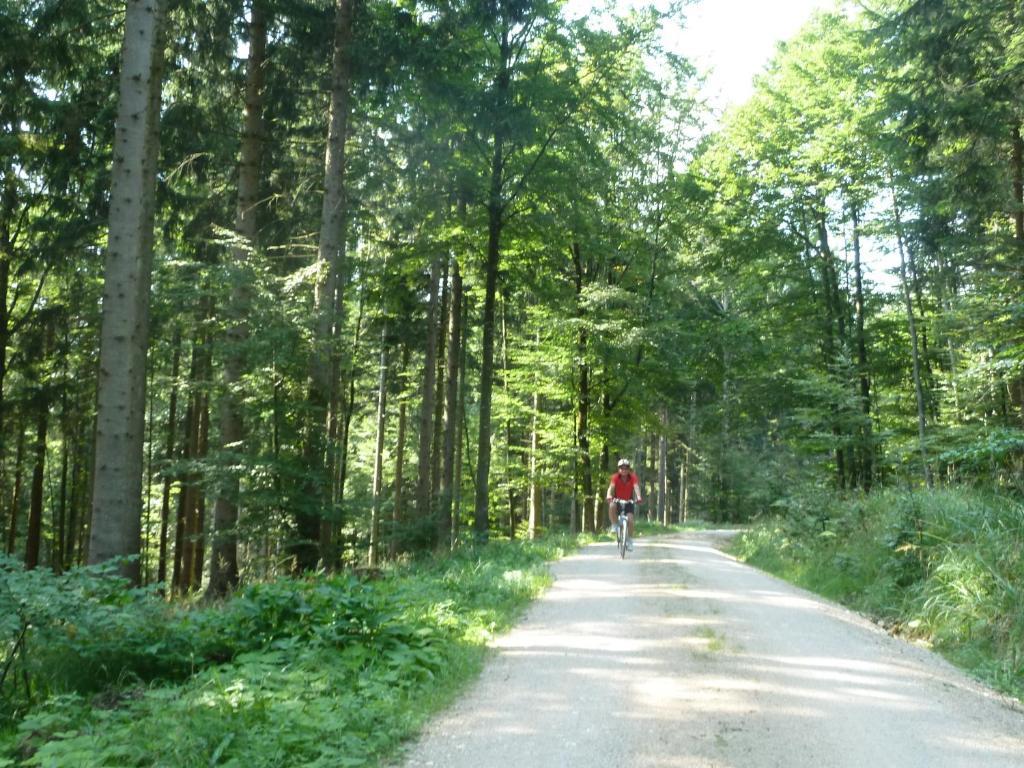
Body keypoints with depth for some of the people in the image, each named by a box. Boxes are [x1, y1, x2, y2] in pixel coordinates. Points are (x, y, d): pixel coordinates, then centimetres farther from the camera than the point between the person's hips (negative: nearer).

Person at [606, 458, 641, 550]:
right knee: (611, 506, -35)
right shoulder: (615, 477, -15)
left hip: (628, 501, 0)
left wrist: (638, 497, -50)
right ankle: (614, 525, -14)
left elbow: (636, 487, -30)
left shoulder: (633, 477, -14)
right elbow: (611, 487, -30)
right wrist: (609, 496, -52)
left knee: (630, 519, -20)